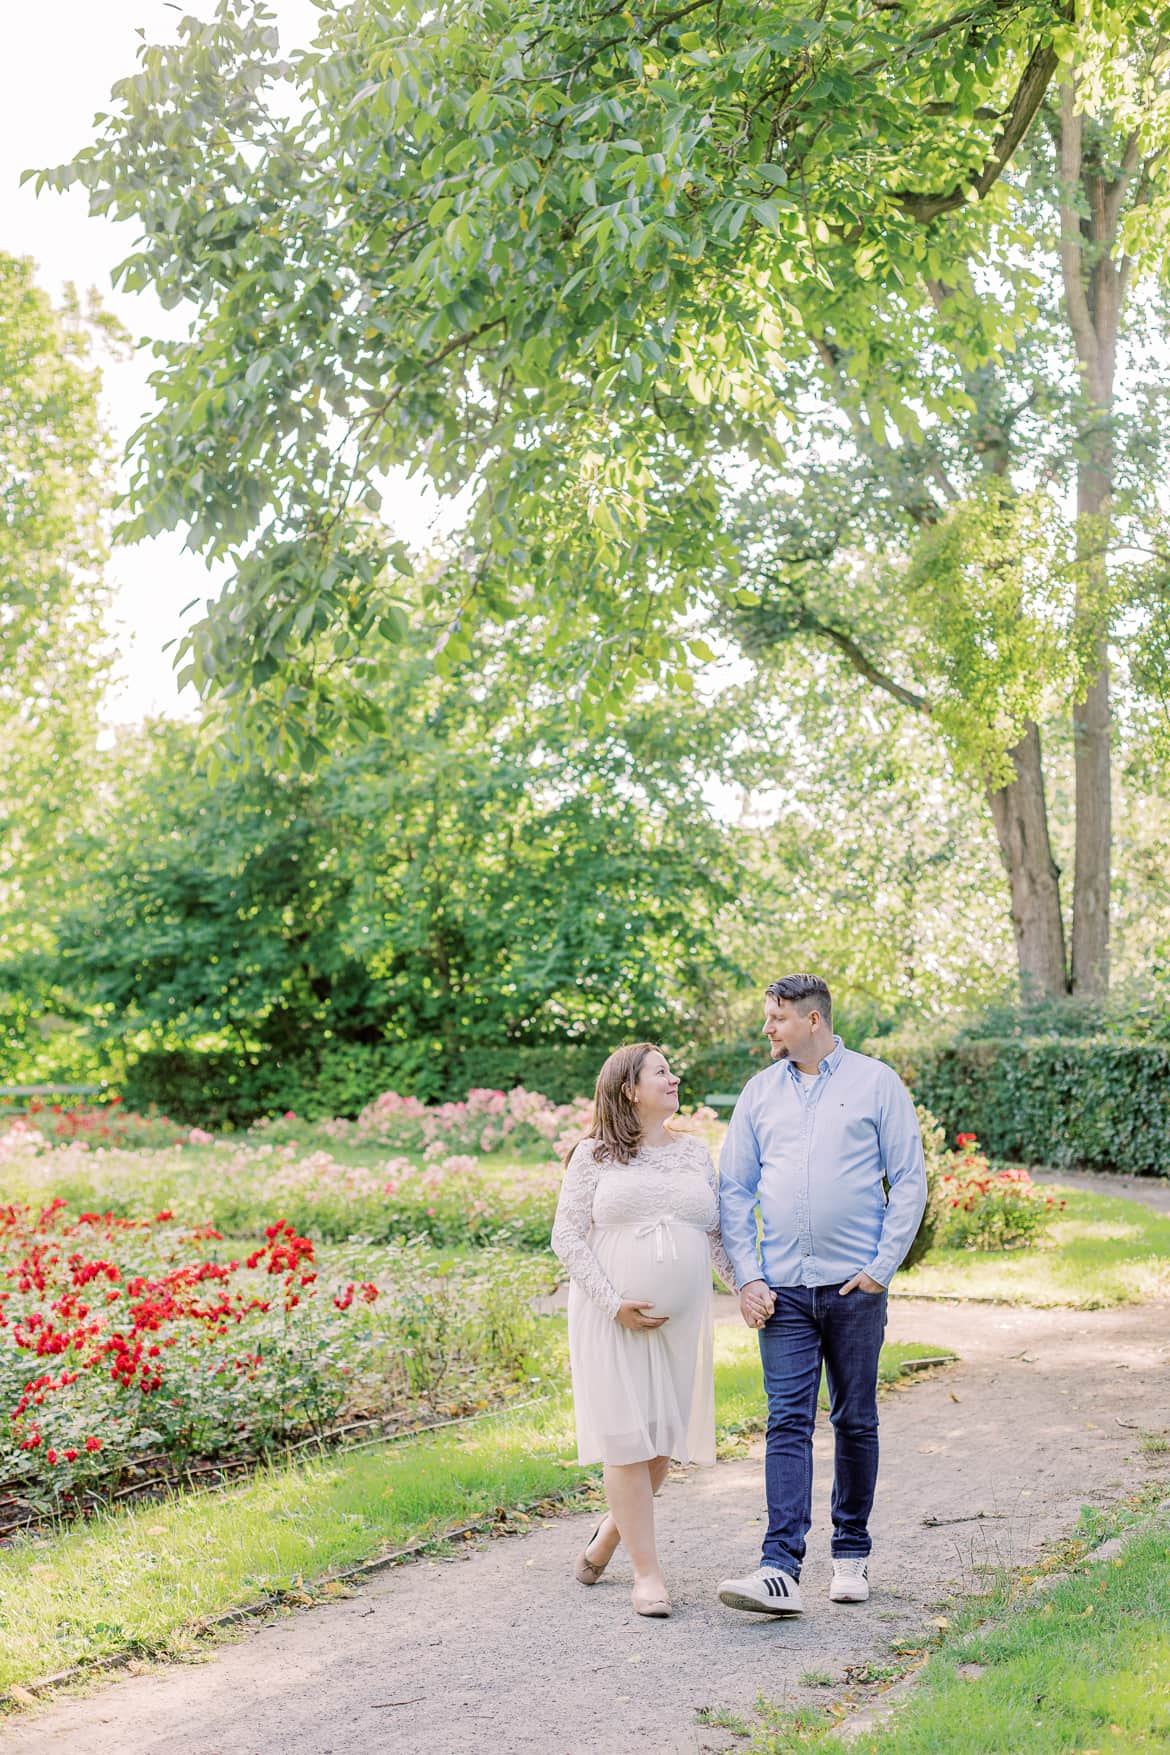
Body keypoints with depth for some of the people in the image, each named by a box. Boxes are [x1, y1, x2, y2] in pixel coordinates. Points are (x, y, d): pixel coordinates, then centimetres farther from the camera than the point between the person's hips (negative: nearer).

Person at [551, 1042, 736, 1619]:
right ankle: (647, 1572, 4)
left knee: (664, 1441, 5)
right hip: (613, 1323, -4)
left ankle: (609, 1533, 30)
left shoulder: (695, 1153, 12)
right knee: (626, 1440, -5)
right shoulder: (594, 1157, -1)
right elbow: (567, 1236, -5)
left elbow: (716, 1235, 14)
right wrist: (615, 1303, -13)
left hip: (680, 1322, 4)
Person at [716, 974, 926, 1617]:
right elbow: (734, 1190, 10)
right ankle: (780, 1571, -12)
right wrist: (747, 1277, 0)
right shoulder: (759, 1091, 9)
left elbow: (909, 1182, 0)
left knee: (855, 1422, 9)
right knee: (788, 1424, -6)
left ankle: (852, 1554, 24)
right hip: (782, 1288, 2)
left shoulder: (876, 1083, 0)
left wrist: (882, 1268, -7)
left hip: (854, 1286, -1)